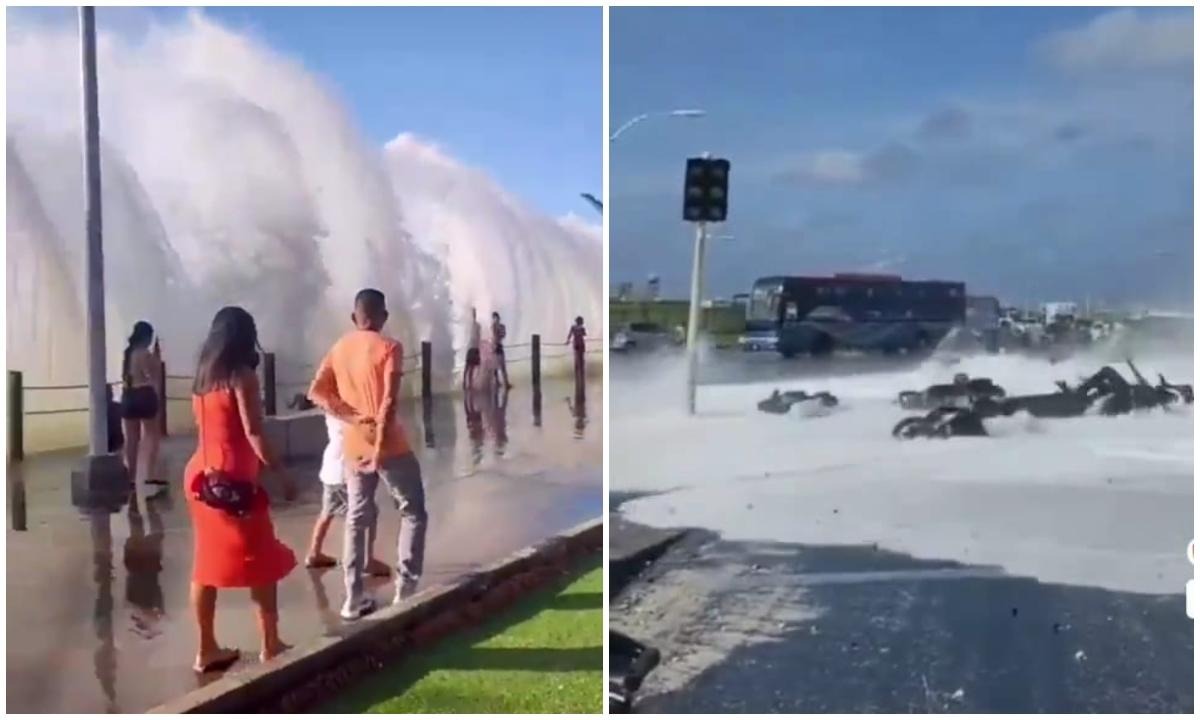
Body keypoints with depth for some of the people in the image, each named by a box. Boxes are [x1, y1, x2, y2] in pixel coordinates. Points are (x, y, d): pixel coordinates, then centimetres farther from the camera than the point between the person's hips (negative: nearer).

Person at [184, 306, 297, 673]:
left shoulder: (202, 377, 11)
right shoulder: (242, 376, -10)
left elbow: (209, 426, 11)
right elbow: (253, 433, -16)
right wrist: (281, 474, -13)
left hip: (202, 474, 7)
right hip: (233, 478, -7)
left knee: (208, 562, 11)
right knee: (263, 562, 4)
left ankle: (207, 649, 17)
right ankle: (271, 646, 8)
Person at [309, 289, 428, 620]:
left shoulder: (339, 348, 8)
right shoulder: (389, 347, -10)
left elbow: (317, 392, -2)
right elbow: (389, 401, -20)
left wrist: (353, 417, -7)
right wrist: (380, 448, -19)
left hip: (353, 448, 6)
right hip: (389, 447, -5)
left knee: (356, 520, 14)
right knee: (413, 513, 8)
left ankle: (354, 598, 14)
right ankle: (404, 591, 3)